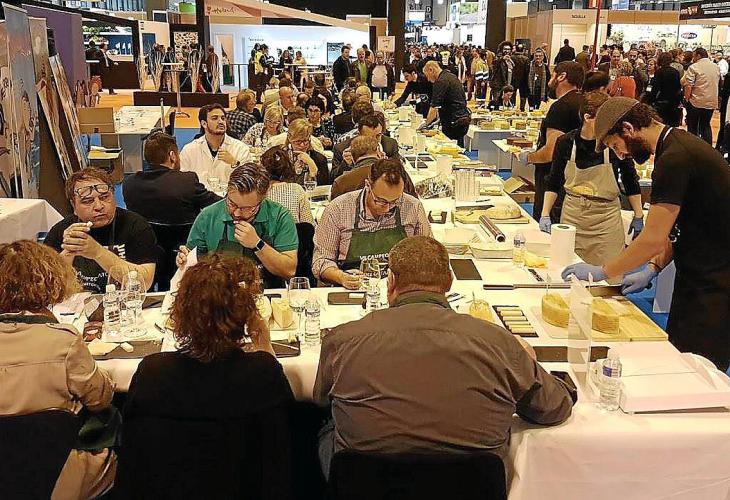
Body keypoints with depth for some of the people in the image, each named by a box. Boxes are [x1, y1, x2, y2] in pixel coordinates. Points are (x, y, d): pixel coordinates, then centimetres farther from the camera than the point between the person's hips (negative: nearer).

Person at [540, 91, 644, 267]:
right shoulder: (565, 142, -5)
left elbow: (631, 181, 5)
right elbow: (553, 182, 8)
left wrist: (638, 217, 7)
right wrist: (545, 215, 0)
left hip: (606, 217, -2)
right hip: (571, 215, 2)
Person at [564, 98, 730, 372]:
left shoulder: (674, 159, -22)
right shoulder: (681, 144, 10)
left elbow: (654, 239, -22)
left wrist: (602, 272, -11)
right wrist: (653, 269, 6)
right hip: (698, 277, 10)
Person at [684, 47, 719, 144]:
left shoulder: (694, 67, -12)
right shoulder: (716, 67, 8)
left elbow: (688, 86, -17)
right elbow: (719, 83, 18)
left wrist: (686, 99, -6)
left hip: (696, 102, -5)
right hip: (712, 102, 5)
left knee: (692, 128, 6)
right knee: (706, 126, 16)